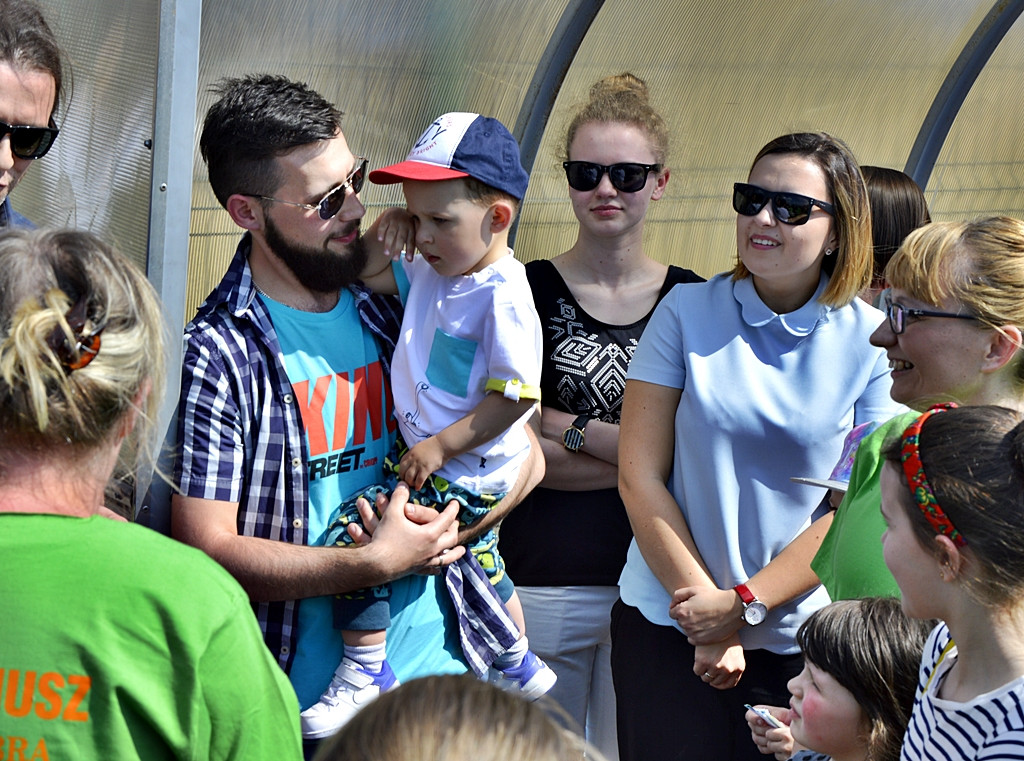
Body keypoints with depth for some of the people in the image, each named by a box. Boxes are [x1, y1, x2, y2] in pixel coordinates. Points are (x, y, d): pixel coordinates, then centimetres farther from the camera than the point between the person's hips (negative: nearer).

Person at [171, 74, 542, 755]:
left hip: (438, 673, 5)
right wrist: (379, 564, -18)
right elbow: (206, 548, -15)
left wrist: (437, 534, -8)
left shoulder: (394, 310, 4)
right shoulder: (219, 355, -11)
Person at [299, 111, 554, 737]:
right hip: (429, 458, 10)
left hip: (460, 476, -10)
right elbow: (370, 274, 17)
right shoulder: (432, 272, 3)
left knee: (355, 532, -18)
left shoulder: (501, 297, -24)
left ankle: (365, 676, -7)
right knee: (478, 561, 27)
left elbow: (516, 397, -25)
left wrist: (442, 446, -24)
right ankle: (520, 668, 49)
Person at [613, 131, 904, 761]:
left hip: (803, 639, 0)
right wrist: (708, 620, -10)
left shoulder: (871, 342, -2)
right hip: (668, 625, 0)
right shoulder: (687, 313, -1)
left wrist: (744, 604, -12)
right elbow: (640, 478, -4)